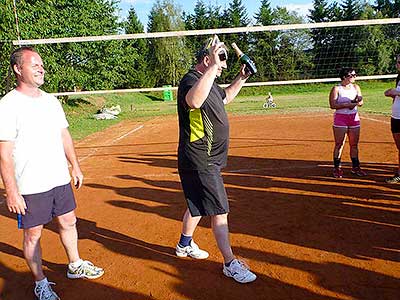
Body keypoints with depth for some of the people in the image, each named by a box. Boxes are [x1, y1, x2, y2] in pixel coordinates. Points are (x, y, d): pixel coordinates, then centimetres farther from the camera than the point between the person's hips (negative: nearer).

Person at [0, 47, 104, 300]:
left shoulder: (51, 100, 8)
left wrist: (75, 166, 15)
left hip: (60, 179, 6)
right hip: (30, 187, -6)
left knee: (68, 222, 17)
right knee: (33, 234, 7)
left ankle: (75, 265, 38)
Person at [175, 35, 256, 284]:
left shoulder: (209, 82, 12)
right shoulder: (191, 80, -19)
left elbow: (224, 98, 33)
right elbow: (194, 100, -45)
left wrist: (241, 79, 22)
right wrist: (213, 67, -43)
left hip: (207, 159, 10)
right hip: (200, 162, -10)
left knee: (198, 205, 22)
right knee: (220, 211, -3)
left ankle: (185, 245, 40)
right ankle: (231, 264, 9)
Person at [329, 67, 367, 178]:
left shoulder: (356, 87, 11)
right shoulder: (336, 89, -5)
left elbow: (361, 102, 11)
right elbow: (333, 105, -13)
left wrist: (357, 101, -12)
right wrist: (347, 104, -19)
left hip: (354, 117, 5)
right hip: (340, 118, -5)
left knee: (354, 144, 8)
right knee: (339, 144, -2)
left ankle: (355, 167, 19)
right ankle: (337, 168, 6)